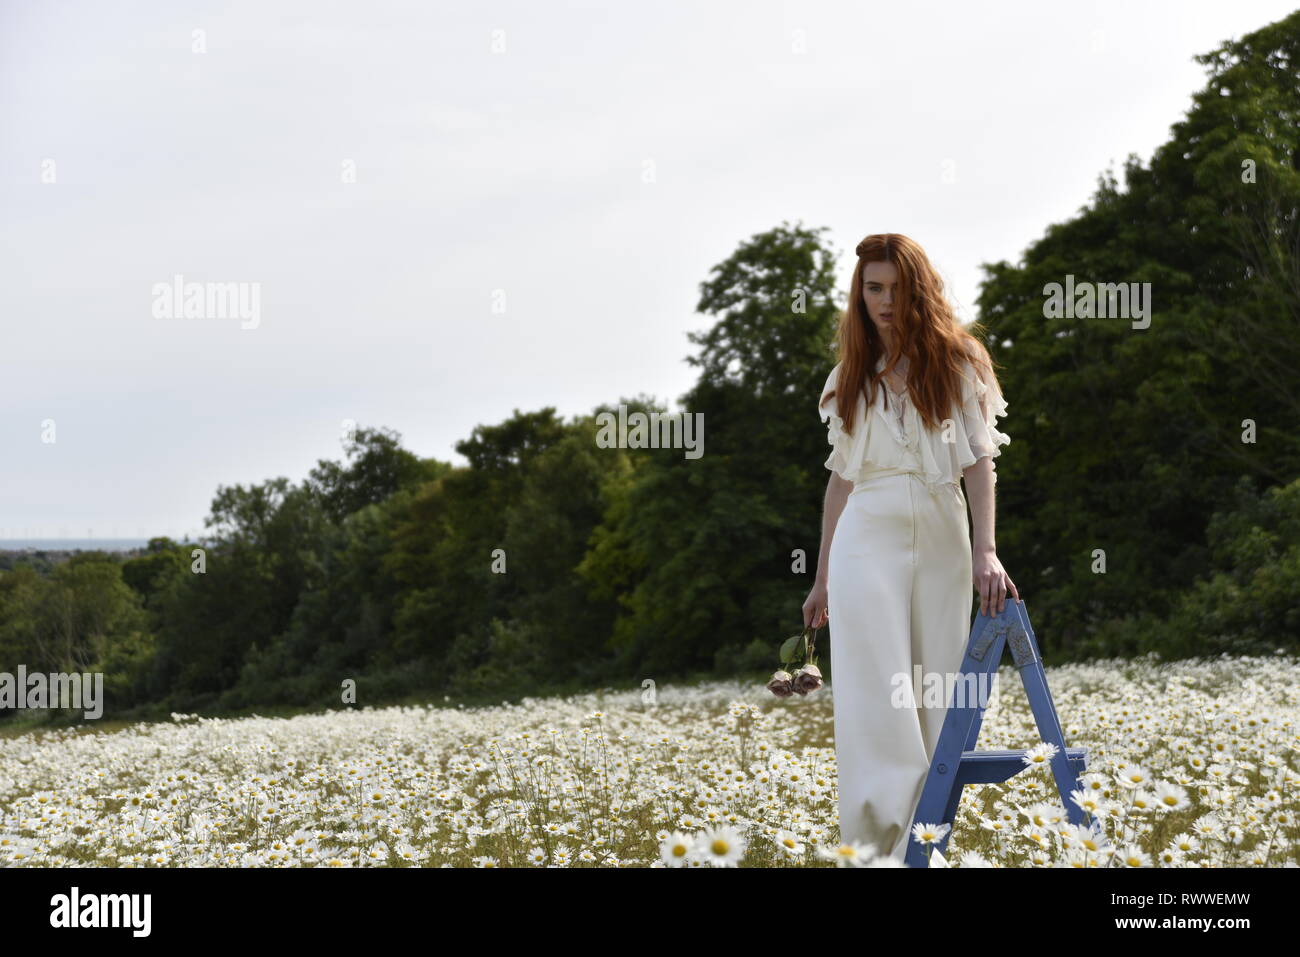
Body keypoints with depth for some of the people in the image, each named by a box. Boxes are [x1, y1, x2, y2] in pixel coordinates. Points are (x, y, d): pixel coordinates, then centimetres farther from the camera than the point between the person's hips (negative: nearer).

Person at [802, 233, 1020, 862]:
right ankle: (873, 843, -7)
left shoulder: (957, 362, 4)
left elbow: (979, 462, -4)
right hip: (869, 543, 0)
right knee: (877, 697, -7)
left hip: (942, 541, 0)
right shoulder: (849, 379, 12)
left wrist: (985, 550, -17)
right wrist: (821, 578, 13)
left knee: (937, 697, 2)